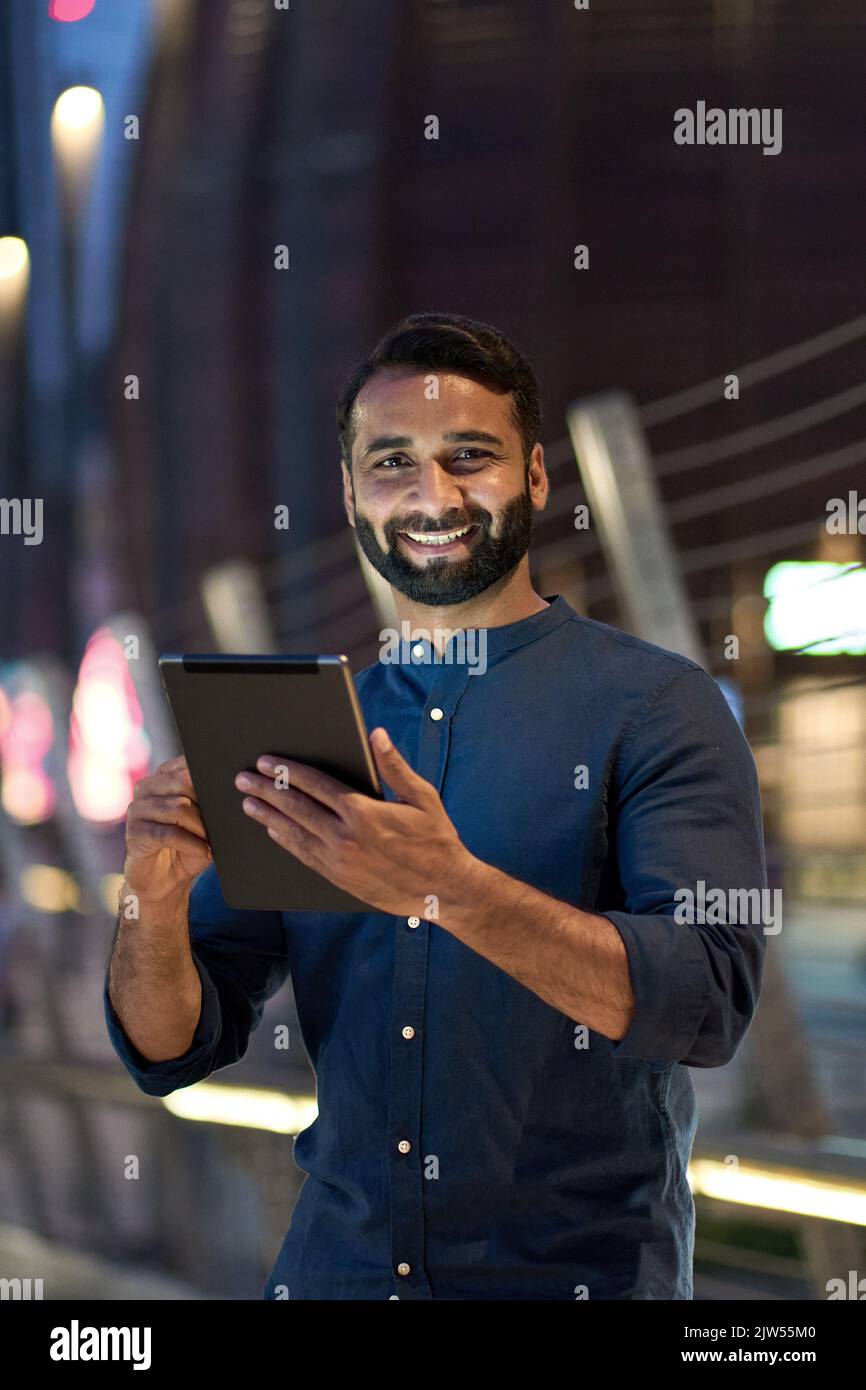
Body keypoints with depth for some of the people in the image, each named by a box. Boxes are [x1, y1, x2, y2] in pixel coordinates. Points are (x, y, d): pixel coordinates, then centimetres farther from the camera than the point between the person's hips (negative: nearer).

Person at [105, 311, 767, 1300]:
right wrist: (157, 904, -13)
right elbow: (171, 1052, 8)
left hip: (579, 1270, -3)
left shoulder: (658, 707, -5)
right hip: (337, 1264, 4)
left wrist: (451, 887, -29)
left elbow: (709, 1004, -18)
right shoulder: (300, 729, 8)